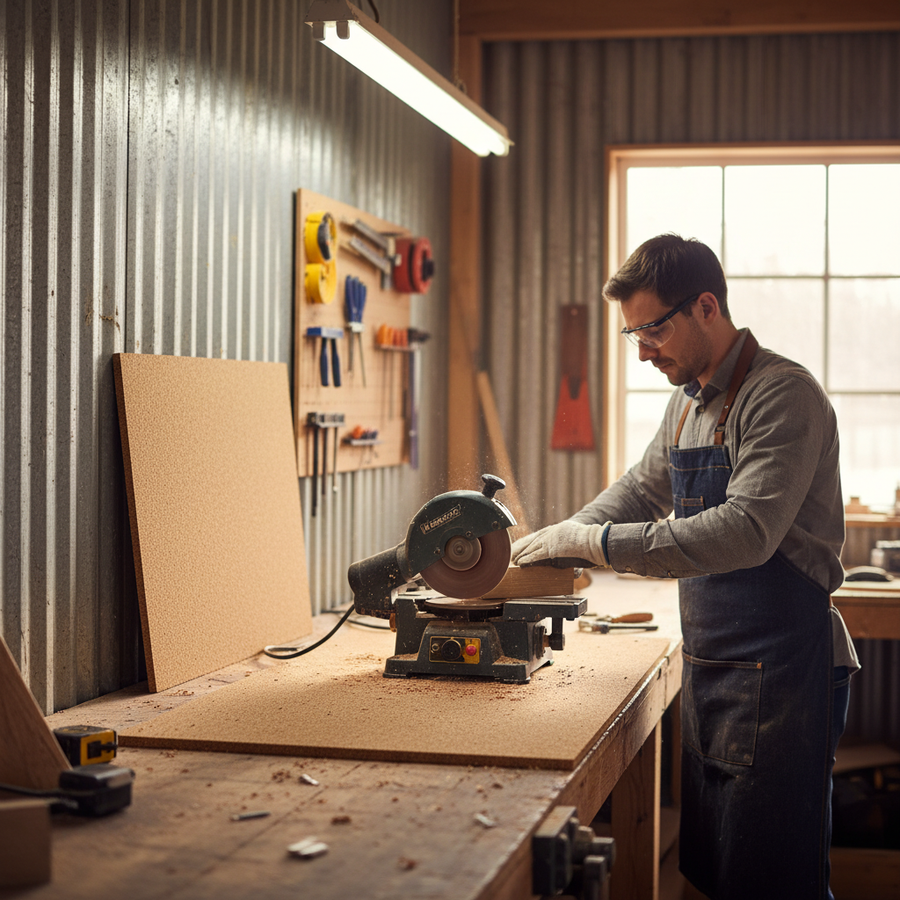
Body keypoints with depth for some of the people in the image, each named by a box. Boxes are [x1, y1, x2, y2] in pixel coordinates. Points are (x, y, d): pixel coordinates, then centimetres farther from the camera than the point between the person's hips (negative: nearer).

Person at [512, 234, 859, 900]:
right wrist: (555, 539, 13)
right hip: (708, 667, 9)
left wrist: (596, 541, -25)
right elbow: (642, 491, 28)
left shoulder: (783, 395, -16)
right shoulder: (688, 402, 12)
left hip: (779, 670, -9)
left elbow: (745, 532, -28)